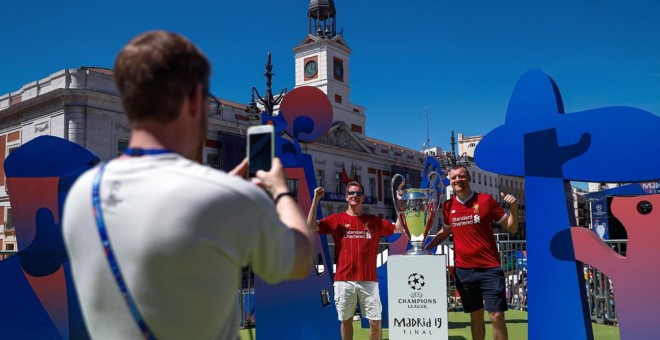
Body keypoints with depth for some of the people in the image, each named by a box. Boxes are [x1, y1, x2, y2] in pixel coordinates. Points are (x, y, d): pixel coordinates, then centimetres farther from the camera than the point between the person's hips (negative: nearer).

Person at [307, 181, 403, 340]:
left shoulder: (374, 221, 9)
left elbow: (399, 229, 5)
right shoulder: (337, 219, 5)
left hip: (369, 280, 0)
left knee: (375, 321, 0)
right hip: (344, 280, 0)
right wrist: (316, 199, -10)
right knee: (346, 320, 10)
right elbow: (311, 226, -4)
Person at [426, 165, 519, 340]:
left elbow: (511, 228, -1)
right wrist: (425, 247, 14)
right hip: (463, 270, 3)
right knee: (475, 316, 13)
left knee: (497, 316, -5)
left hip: (489, 268, -3)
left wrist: (514, 207, -18)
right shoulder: (448, 206, 4)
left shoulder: (485, 200, -5)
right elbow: (445, 231, 23)